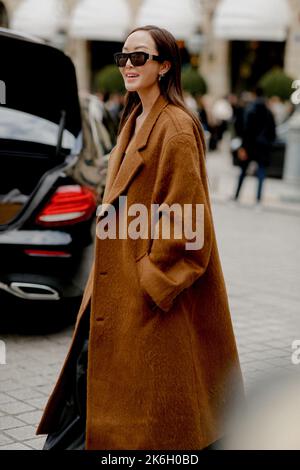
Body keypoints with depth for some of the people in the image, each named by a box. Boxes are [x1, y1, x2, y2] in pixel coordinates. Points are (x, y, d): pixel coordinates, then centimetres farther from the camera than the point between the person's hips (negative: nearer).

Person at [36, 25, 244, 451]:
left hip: (154, 287, -9)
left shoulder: (177, 127, -17)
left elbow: (184, 215, -20)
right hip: (119, 278, 9)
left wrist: (154, 272, -18)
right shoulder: (135, 120, 13)